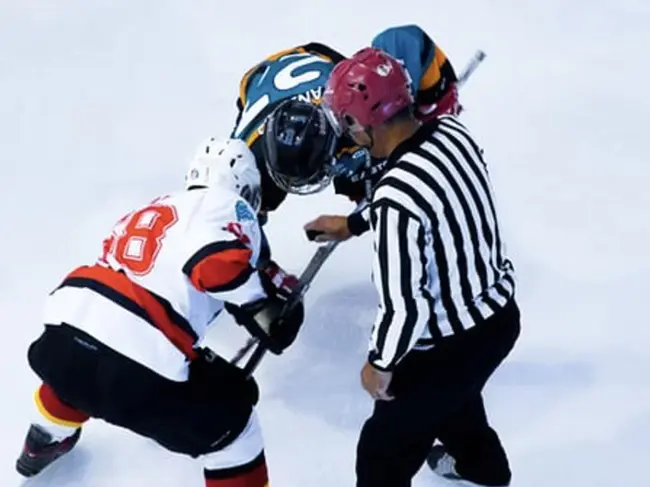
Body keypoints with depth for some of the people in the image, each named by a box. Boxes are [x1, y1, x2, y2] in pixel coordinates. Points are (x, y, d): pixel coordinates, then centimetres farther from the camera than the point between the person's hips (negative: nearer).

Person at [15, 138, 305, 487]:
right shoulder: (228, 206, 8)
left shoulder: (149, 211, 31)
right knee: (230, 417, 13)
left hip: (61, 338, 8)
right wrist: (267, 308, -1)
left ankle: (44, 443, 64)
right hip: (134, 364, -8)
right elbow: (219, 264, -13)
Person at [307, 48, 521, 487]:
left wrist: (380, 364, -9)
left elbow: (405, 305, -28)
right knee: (452, 391, 38)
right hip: (499, 314, 9)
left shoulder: (397, 195, -34)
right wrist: (352, 225, 19)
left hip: (452, 344, -9)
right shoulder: (453, 131, -9)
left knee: (384, 450, 11)